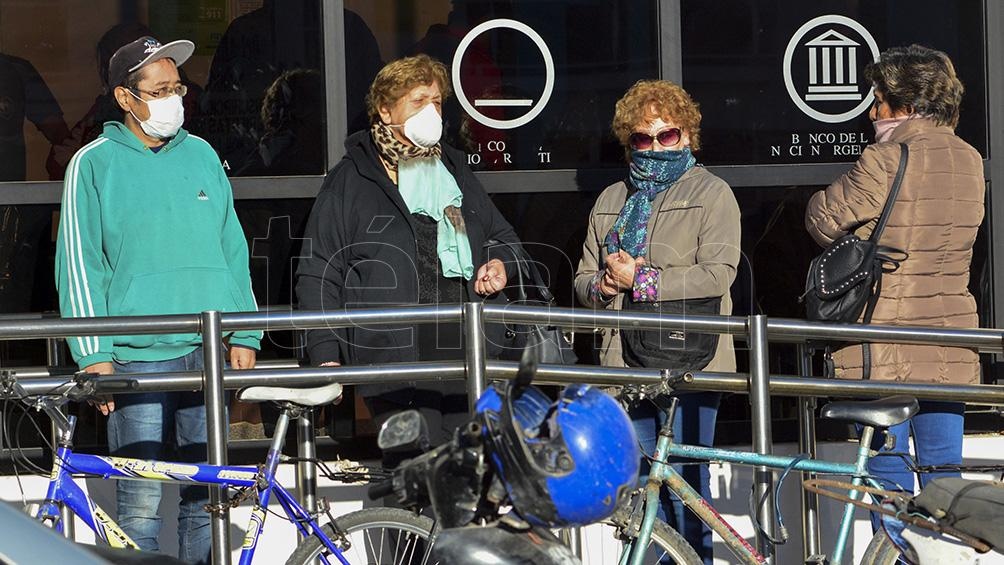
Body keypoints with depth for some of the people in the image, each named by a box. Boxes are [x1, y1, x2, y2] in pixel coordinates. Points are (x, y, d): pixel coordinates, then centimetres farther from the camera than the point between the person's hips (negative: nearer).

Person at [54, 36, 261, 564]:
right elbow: (80, 264, -2)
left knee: (207, 494, 6)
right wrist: (94, 355, -9)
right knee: (142, 500, -6)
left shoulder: (201, 155, 13)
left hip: (210, 352, 4)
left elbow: (232, 250, 16)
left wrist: (244, 334, 9)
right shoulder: (95, 164, 1)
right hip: (138, 356, -4)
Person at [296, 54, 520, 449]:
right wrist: (327, 356, -9)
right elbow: (318, 275, 0)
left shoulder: (455, 170, 22)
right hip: (397, 363, -5)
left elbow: (503, 236, 33)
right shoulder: (351, 182, 4)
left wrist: (501, 264, 9)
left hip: (470, 355, 6)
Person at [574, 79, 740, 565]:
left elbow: (716, 275, -9)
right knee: (641, 484, 5)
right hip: (623, 364, 5)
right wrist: (603, 284, -2)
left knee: (684, 483, -8)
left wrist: (641, 280, -11)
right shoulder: (611, 201, 22)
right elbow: (583, 280, 22)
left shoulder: (711, 193, 5)